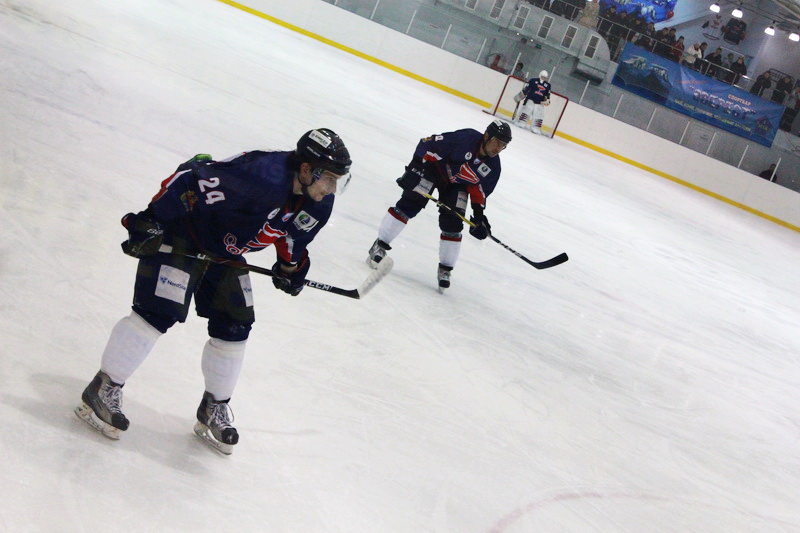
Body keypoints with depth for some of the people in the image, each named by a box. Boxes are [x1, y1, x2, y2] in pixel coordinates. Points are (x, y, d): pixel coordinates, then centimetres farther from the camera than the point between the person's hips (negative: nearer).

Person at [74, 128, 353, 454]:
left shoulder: (318, 205, -8)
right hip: (180, 233, -8)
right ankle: (102, 391, -1)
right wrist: (150, 222, -32)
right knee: (160, 312, -16)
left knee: (234, 326, 6)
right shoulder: (261, 175, -35)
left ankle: (214, 410, 22)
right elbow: (189, 181, -33)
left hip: (224, 253, 8)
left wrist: (291, 267, 12)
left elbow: (293, 238, 15)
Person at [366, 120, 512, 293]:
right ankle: (380, 246, -8)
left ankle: (445, 270, 9)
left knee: (452, 225, -5)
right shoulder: (466, 138, -30)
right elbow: (428, 144, -25)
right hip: (435, 167, -4)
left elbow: (479, 188, 2)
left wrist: (478, 213, -7)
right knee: (410, 204, -16)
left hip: (457, 185, 5)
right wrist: (415, 167, -28)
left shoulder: (493, 166, -13)